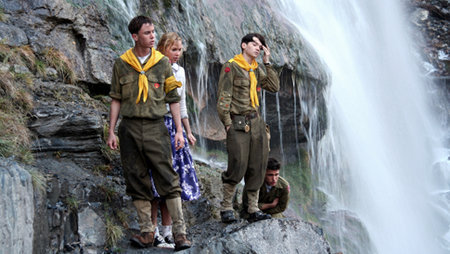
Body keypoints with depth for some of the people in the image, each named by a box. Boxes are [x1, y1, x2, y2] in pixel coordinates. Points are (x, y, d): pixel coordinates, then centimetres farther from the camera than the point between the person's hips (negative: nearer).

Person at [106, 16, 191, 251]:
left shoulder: (162, 62, 5)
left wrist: (179, 130, 2)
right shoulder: (121, 64, 6)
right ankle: (147, 231, 13)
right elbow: (116, 99, 11)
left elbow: (173, 98, 7)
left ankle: (180, 231, -2)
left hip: (156, 127, -1)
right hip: (130, 127, 1)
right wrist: (112, 131, 6)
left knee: (168, 179, -6)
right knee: (137, 180, 4)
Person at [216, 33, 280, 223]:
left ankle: (253, 209, 12)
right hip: (238, 123, -7)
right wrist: (227, 123, -12)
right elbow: (223, 97, -6)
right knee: (238, 167, -12)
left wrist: (267, 63, 7)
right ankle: (226, 208, 1)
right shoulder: (231, 67, -1)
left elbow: (274, 87, 8)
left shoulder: (257, 70, 18)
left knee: (257, 168, 5)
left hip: (257, 122, 7)